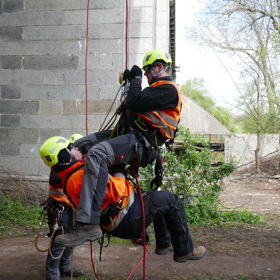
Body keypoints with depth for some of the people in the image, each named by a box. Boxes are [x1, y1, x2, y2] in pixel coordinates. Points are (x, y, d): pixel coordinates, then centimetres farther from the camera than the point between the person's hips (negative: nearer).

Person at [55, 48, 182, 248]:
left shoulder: (167, 89, -6)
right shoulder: (159, 88, 29)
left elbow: (135, 103, -17)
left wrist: (136, 79, -1)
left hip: (138, 143, -11)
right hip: (132, 137, 11)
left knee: (97, 154, -38)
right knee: (79, 145, 18)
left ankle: (88, 225, -45)